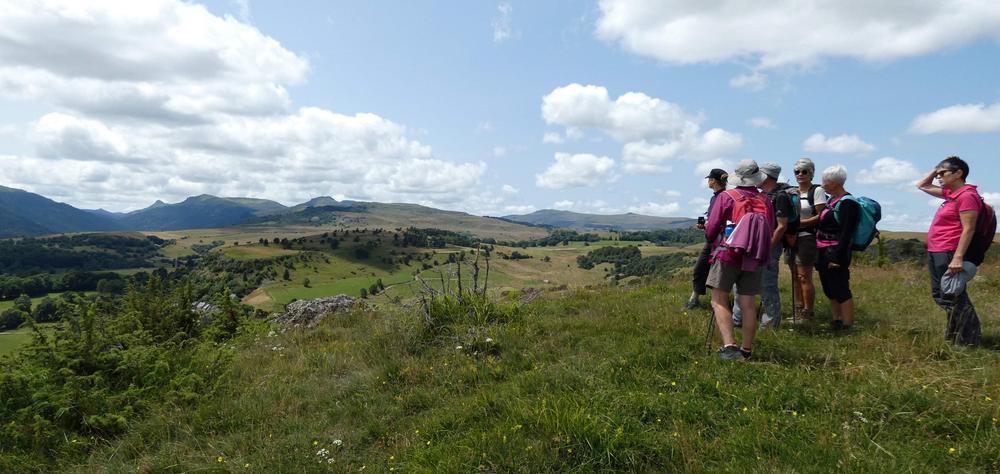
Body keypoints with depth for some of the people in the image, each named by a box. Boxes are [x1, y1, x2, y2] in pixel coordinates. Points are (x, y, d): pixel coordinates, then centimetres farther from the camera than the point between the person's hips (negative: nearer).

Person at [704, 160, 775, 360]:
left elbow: (711, 229, -6)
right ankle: (747, 350, 16)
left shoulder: (726, 197, -4)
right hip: (753, 260, 4)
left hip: (727, 255, -4)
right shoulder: (765, 201, 7)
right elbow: (770, 233, 11)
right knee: (748, 304, 9)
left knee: (719, 301, -1)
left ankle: (729, 346, -14)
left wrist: (712, 239, 15)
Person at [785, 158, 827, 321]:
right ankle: (797, 313, 14)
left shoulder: (817, 190, -2)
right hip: (792, 238, 7)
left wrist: (799, 222, -16)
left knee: (804, 277, -7)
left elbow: (821, 216, -10)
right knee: (795, 277, 8)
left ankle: (807, 314, 0)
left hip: (807, 238, -6)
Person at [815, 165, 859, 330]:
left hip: (836, 252, -9)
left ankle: (847, 325, 4)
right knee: (829, 289, 17)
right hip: (824, 251, 9)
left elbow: (846, 233, -19)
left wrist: (838, 257, -22)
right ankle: (836, 320, 29)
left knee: (841, 290, -3)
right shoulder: (832, 199, 13)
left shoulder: (848, 203, -14)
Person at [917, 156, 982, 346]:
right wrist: (936, 168, 14)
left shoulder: (967, 195, -13)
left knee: (952, 298, -7)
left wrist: (958, 258, -25)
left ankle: (968, 341, 2)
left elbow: (968, 229, -19)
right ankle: (955, 334, 27)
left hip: (948, 254, -10)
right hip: (936, 254, 10)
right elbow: (922, 186, 29)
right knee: (940, 295, 17)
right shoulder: (951, 193, 14)